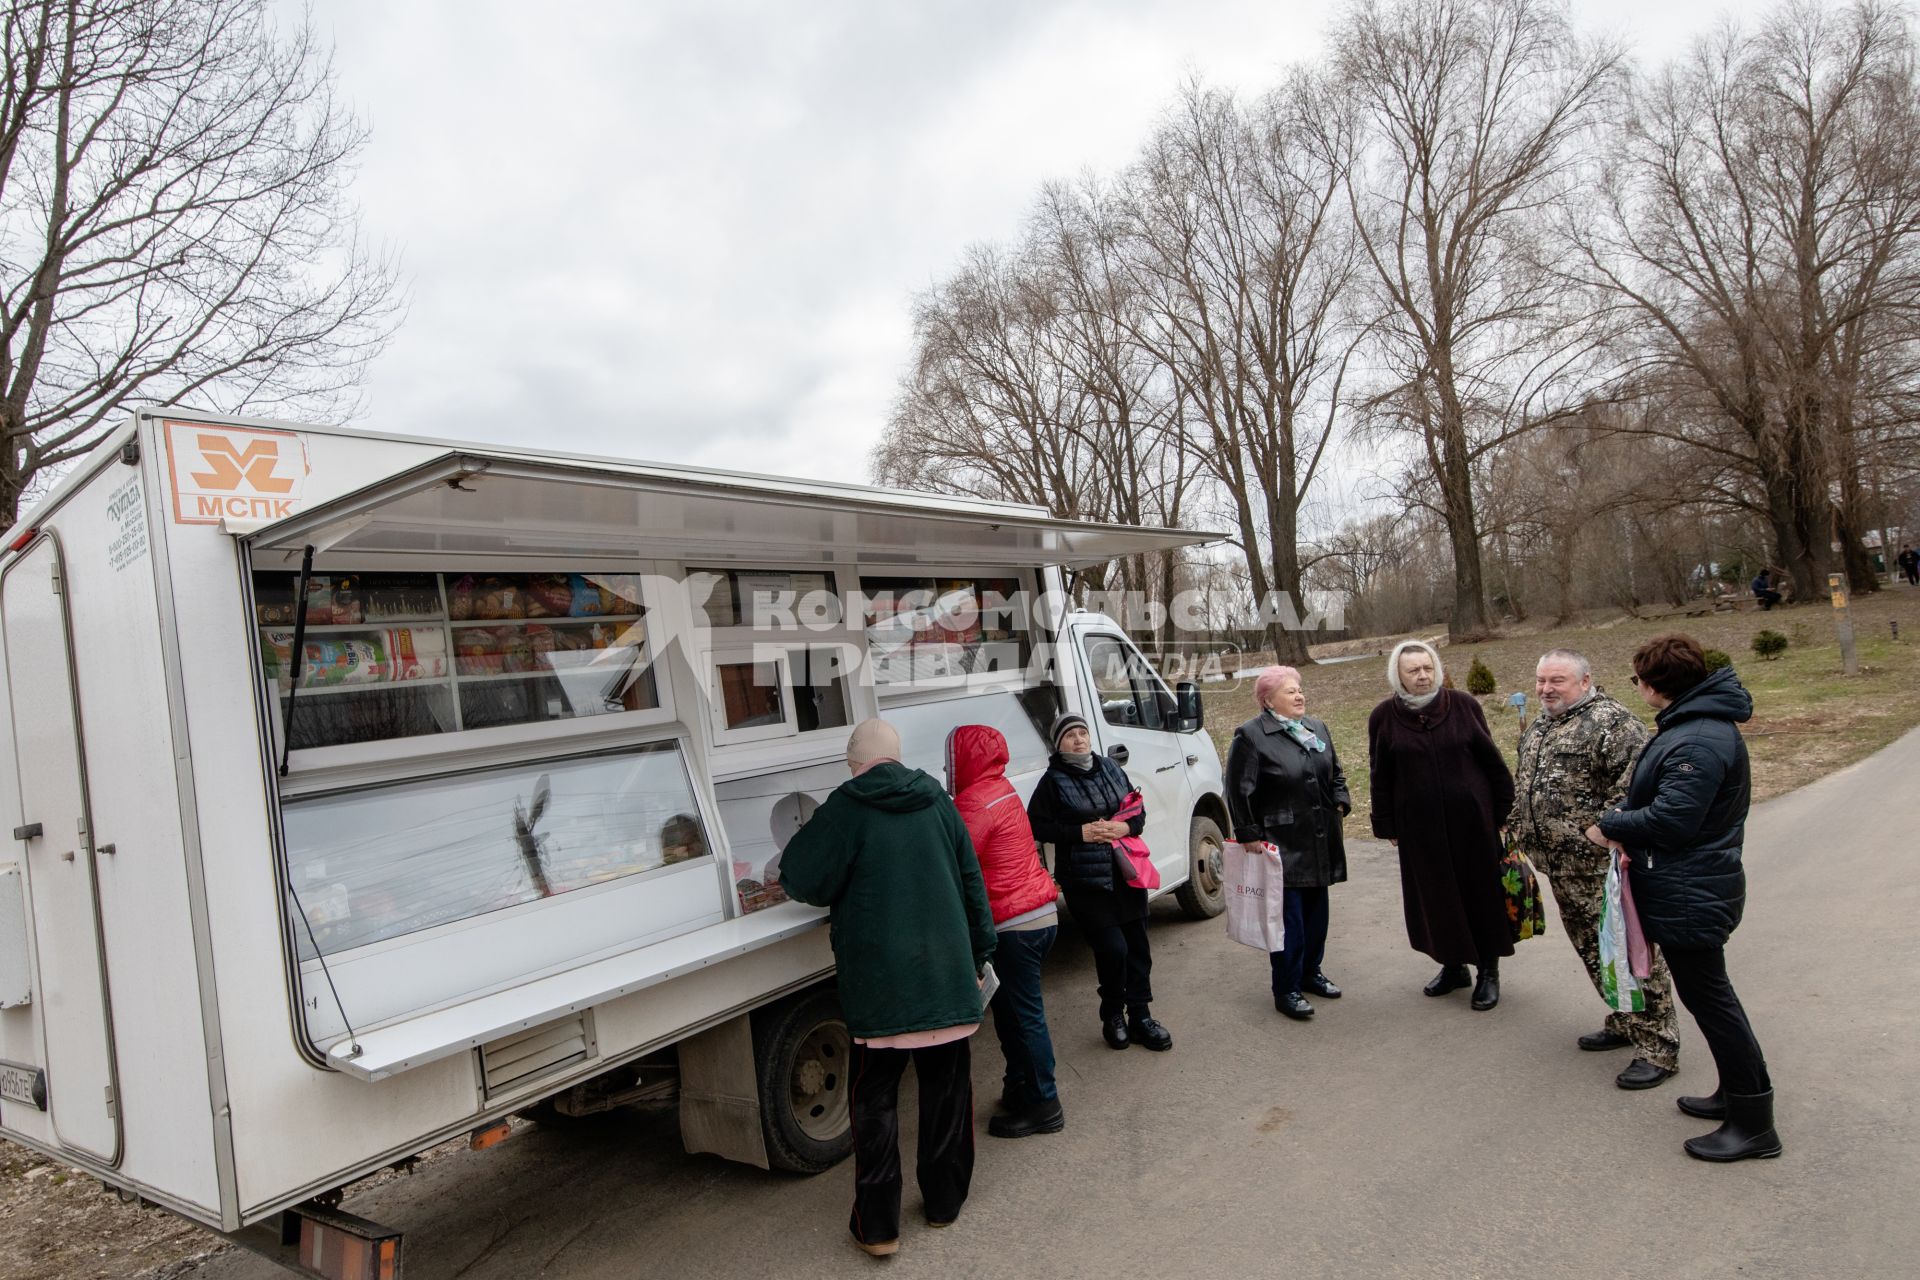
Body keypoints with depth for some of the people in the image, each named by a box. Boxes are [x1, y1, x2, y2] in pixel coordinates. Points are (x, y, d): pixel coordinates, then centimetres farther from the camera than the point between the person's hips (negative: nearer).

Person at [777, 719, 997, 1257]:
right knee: (947, 1086, 18)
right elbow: (972, 883, 7)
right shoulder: (936, 801, 4)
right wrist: (977, 955, 16)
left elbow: (801, 879, -11)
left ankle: (877, 1225, 14)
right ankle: (944, 1201, 30)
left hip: (880, 980, -4)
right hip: (947, 973, 4)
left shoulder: (846, 808, -10)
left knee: (874, 1097, 9)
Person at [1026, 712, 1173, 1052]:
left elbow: (1138, 811, 14)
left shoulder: (1110, 769, 9)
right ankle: (1112, 1016, 15)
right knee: (1113, 948, -9)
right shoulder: (1053, 781, -4)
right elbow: (1037, 826, -7)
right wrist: (1080, 833, -16)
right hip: (1085, 881, -5)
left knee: (1138, 946, 9)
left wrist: (1125, 827, -8)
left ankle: (1140, 1017, 24)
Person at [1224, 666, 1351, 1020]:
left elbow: (1336, 773, 24)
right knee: (1289, 918, -3)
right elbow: (1238, 791, -12)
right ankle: (1286, 991, 8)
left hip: (1320, 841, 7)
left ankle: (1310, 972, 34)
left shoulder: (1317, 728, 11)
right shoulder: (1251, 735, -12)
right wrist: (1249, 835, -13)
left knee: (1316, 911, 16)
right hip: (1282, 843, -7)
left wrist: (1339, 802, 8)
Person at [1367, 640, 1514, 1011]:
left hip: (1471, 817, -1)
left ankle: (1488, 970, 25)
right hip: (1420, 824, 1)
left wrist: (1504, 807, 3)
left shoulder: (1463, 705, -5)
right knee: (1436, 896, 10)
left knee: (1480, 892, 9)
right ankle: (1453, 965, 29)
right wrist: (1387, 825, 3)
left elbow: (1491, 758, 2)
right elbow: (1381, 778, 2)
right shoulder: (1384, 717, -3)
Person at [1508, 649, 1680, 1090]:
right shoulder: (1538, 727, 15)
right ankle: (1625, 1024, 34)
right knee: (1593, 951, 18)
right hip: (1561, 867, 9)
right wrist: (1517, 828, 23)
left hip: (1602, 866, -9)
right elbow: (1522, 784, 26)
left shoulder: (1610, 720, -14)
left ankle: (1658, 1048, 7)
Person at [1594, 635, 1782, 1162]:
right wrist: (1626, 824, -2)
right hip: (1690, 886, 11)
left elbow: (1671, 819, -28)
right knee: (1707, 994, 21)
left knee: (1709, 998, 0)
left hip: (1690, 895, -11)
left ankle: (1754, 1124, 11)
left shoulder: (1698, 742, -25)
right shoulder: (1696, 724, 9)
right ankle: (1736, 1093, 35)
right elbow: (1666, 800, 14)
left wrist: (1610, 826, -13)